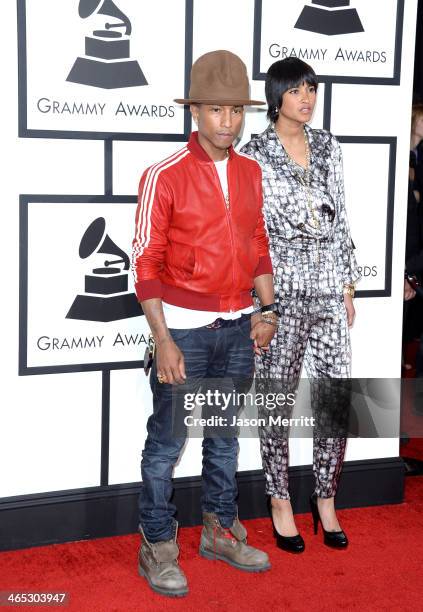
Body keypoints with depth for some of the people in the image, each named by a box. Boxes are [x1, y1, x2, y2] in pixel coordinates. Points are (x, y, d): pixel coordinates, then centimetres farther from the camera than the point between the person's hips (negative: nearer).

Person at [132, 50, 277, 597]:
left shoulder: (252, 173, 6)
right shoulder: (165, 176, -12)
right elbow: (146, 264, -12)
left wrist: (266, 310, 8)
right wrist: (163, 341, -15)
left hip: (237, 327, 6)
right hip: (184, 328, -5)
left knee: (225, 434, 16)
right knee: (167, 440, 2)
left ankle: (220, 531, 31)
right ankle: (157, 546, 16)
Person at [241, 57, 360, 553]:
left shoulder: (327, 147, 10)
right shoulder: (255, 155, -4)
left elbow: (340, 220, 13)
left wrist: (348, 286, 11)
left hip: (328, 287, 4)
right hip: (280, 289, -4)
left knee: (337, 397, 3)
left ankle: (326, 501, 20)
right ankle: (280, 503, 19)